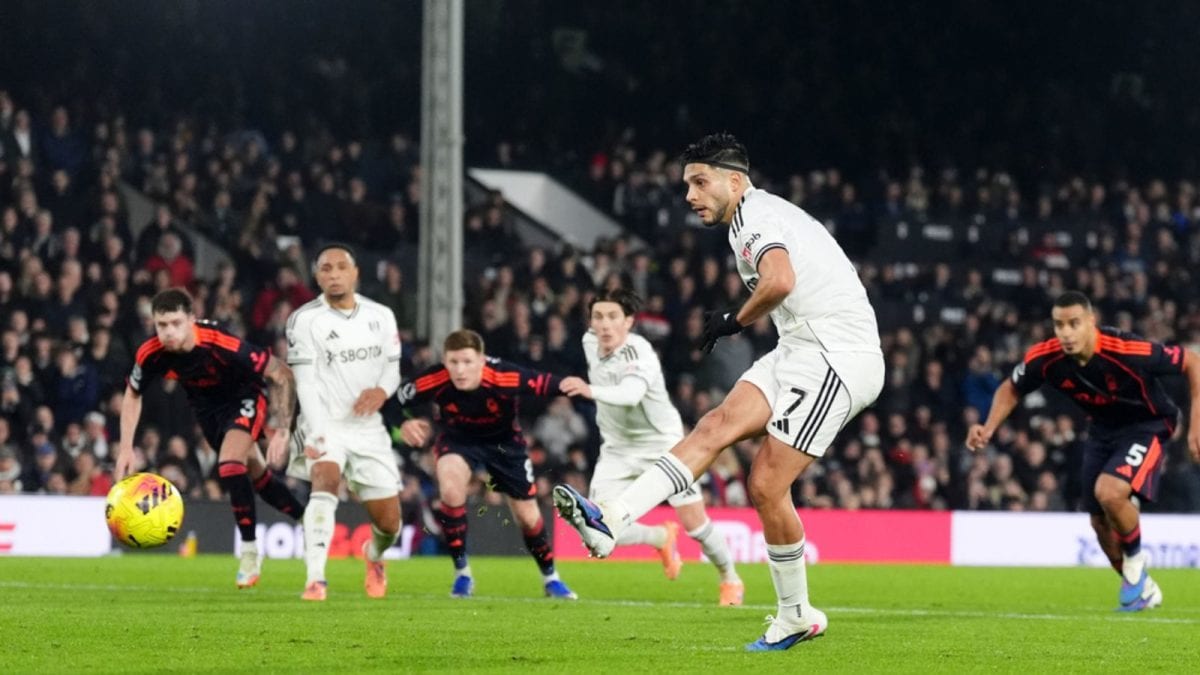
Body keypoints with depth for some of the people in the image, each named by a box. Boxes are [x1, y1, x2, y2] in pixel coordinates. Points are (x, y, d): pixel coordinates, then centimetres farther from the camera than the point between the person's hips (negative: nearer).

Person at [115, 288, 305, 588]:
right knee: (257, 475, 13)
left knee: (230, 464, -25)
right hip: (206, 405, 5)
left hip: (246, 397, -5)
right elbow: (132, 395, -3)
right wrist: (126, 448, -9)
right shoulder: (150, 354, -25)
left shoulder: (224, 346, -38)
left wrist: (282, 429, -31)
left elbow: (281, 374, -28)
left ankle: (250, 554, -12)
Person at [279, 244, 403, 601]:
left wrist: (382, 390, -15)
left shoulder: (381, 316, 5)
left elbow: (393, 367, 10)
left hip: (368, 428, 4)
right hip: (325, 426, -4)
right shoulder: (305, 320, -8)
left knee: (389, 523, 6)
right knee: (326, 480, -34)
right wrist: (315, 436, -24)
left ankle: (374, 556, 44)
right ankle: (315, 579, -39)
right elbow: (306, 383, -14)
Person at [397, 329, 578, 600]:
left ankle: (550, 578, 34)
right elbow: (394, 401, -17)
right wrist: (403, 425, -37)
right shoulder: (433, 381, -32)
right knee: (450, 488, -29)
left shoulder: (507, 378, -37)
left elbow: (554, 385, -35)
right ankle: (462, 573, -11)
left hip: (503, 440, 0)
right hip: (457, 438, 0)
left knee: (528, 516, 6)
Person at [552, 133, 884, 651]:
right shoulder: (758, 217, 20)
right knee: (716, 427, -8)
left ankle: (795, 616, 2)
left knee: (767, 485, -9)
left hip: (837, 355, -9)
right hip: (803, 351, 9)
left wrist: (736, 321, -13)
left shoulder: (755, 218, -11)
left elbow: (780, 282, -31)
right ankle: (611, 520, -16)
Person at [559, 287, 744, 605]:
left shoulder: (638, 352, -27)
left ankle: (730, 579, 26)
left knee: (695, 523, -3)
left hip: (662, 444, -5)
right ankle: (662, 537, 20)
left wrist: (590, 390, -64)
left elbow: (631, 394, -48)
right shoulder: (590, 343, -6)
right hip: (618, 449, 5)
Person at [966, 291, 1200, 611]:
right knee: (1101, 522, 7)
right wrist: (989, 428, -15)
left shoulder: (1129, 351, -33)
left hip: (1146, 425, -6)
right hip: (1103, 430, 6)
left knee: (1109, 492, -29)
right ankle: (1142, 590, 33)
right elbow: (1011, 389, 2)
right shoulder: (1045, 358, -20)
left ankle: (1135, 558, 2)